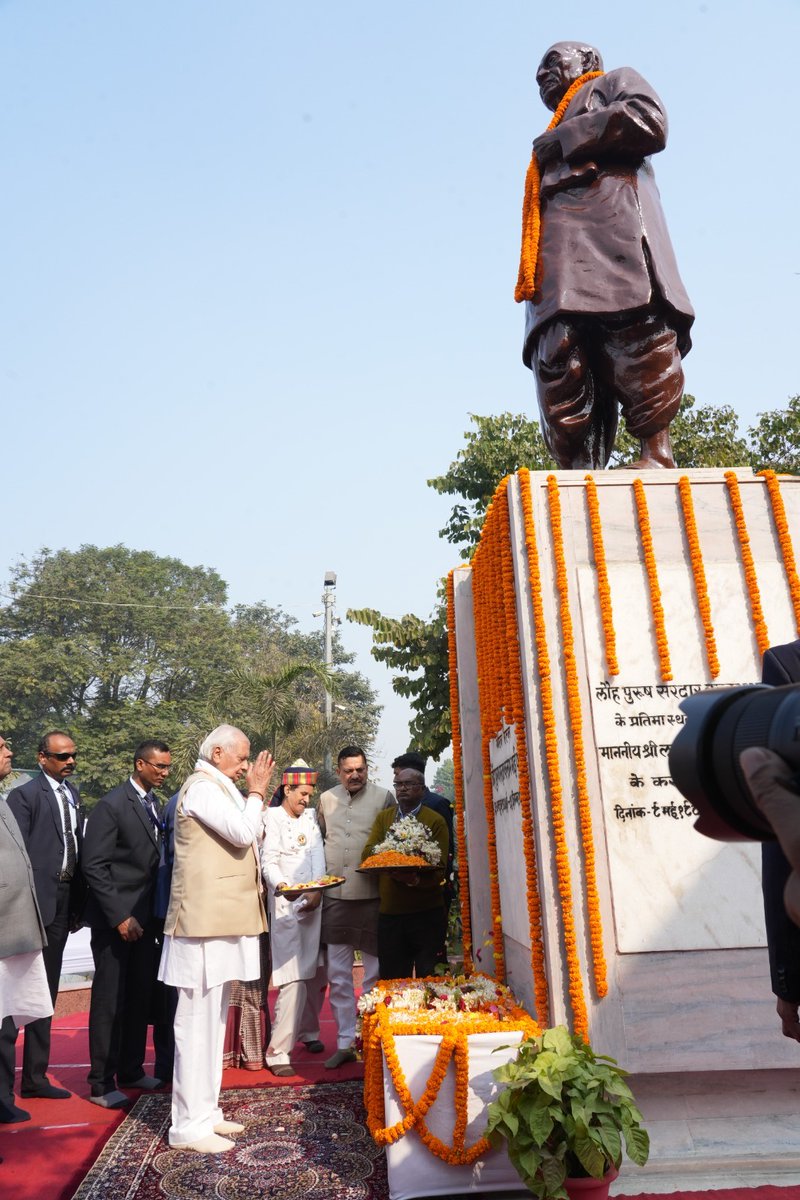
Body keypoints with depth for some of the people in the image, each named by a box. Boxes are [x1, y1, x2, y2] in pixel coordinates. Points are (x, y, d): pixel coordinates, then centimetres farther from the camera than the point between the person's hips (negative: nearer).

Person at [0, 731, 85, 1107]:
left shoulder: (72, 793, 12)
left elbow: (77, 846, 11)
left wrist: (78, 901, 7)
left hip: (63, 902, 7)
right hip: (36, 902, -7)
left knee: (46, 993, 15)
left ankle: (35, 1076, 26)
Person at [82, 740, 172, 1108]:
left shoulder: (155, 806, 7)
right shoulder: (111, 806, -14)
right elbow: (94, 866, -16)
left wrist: (154, 911, 5)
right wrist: (120, 917, -17)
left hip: (146, 917, 7)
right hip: (115, 920, -7)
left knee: (140, 997, 14)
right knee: (109, 1001, 4)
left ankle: (131, 1071, 28)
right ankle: (101, 1083, 17)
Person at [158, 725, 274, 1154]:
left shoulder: (217, 788, 17)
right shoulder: (203, 787, -13)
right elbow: (243, 834, -21)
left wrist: (253, 793, 10)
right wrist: (255, 792, -9)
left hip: (219, 918, 10)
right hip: (206, 921, -10)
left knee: (213, 1019, 16)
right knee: (197, 1022, -2)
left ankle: (205, 1112, 26)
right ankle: (189, 1126, 8)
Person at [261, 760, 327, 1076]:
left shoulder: (311, 816, 13)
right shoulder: (272, 817, -4)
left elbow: (318, 855, 6)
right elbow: (268, 862, -11)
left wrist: (316, 890, -10)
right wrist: (281, 886, -29)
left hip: (314, 904, 6)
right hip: (286, 906, -6)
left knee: (316, 973, 13)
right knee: (293, 979, -11)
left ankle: (308, 1031, 34)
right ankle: (278, 1052, -4)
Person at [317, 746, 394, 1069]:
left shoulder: (383, 797, -2)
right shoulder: (326, 799, 8)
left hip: (372, 896, -3)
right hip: (335, 897, 3)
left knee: (374, 973, 7)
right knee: (338, 975, 10)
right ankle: (345, 1042, 21)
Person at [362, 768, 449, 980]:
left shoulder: (435, 821, -3)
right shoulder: (383, 817, 11)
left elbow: (439, 868, -11)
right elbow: (367, 854, 0)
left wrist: (416, 880, -30)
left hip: (426, 912, -3)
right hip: (390, 912, 3)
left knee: (428, 978, 5)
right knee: (392, 979, 10)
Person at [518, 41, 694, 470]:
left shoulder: (615, 82, 26)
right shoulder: (549, 146, 42)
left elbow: (648, 121, 3)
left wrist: (567, 138, 7)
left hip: (612, 221, -5)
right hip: (559, 250, 5)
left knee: (636, 340, -21)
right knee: (559, 358, -15)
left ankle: (657, 453, -27)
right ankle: (580, 474, -25)